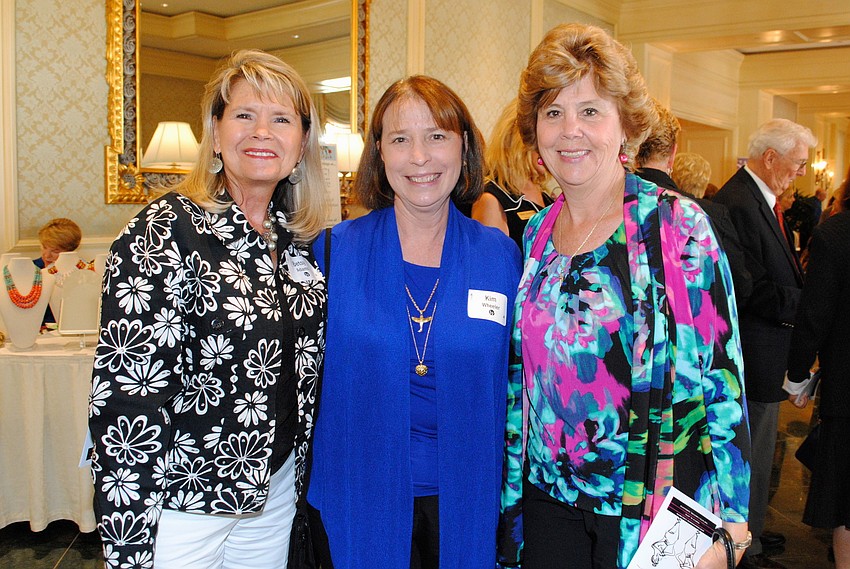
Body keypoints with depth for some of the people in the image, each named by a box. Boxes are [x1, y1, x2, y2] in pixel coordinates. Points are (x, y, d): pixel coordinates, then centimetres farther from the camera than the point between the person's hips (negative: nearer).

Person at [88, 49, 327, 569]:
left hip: (273, 490, 6)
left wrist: (300, 476, 11)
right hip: (184, 501, -5)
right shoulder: (166, 233, -17)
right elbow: (125, 396, -19)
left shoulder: (299, 239, 2)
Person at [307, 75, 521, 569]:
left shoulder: (502, 256, -2)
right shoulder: (335, 251, -6)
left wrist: (515, 506, 3)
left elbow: (511, 390, 4)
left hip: (466, 504, 1)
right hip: (357, 503, -1)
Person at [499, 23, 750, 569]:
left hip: (652, 504, -4)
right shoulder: (535, 233, 2)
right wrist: (512, 486, 12)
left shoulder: (678, 227, -12)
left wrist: (726, 524, -14)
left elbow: (723, 380, -12)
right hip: (547, 496, 4)